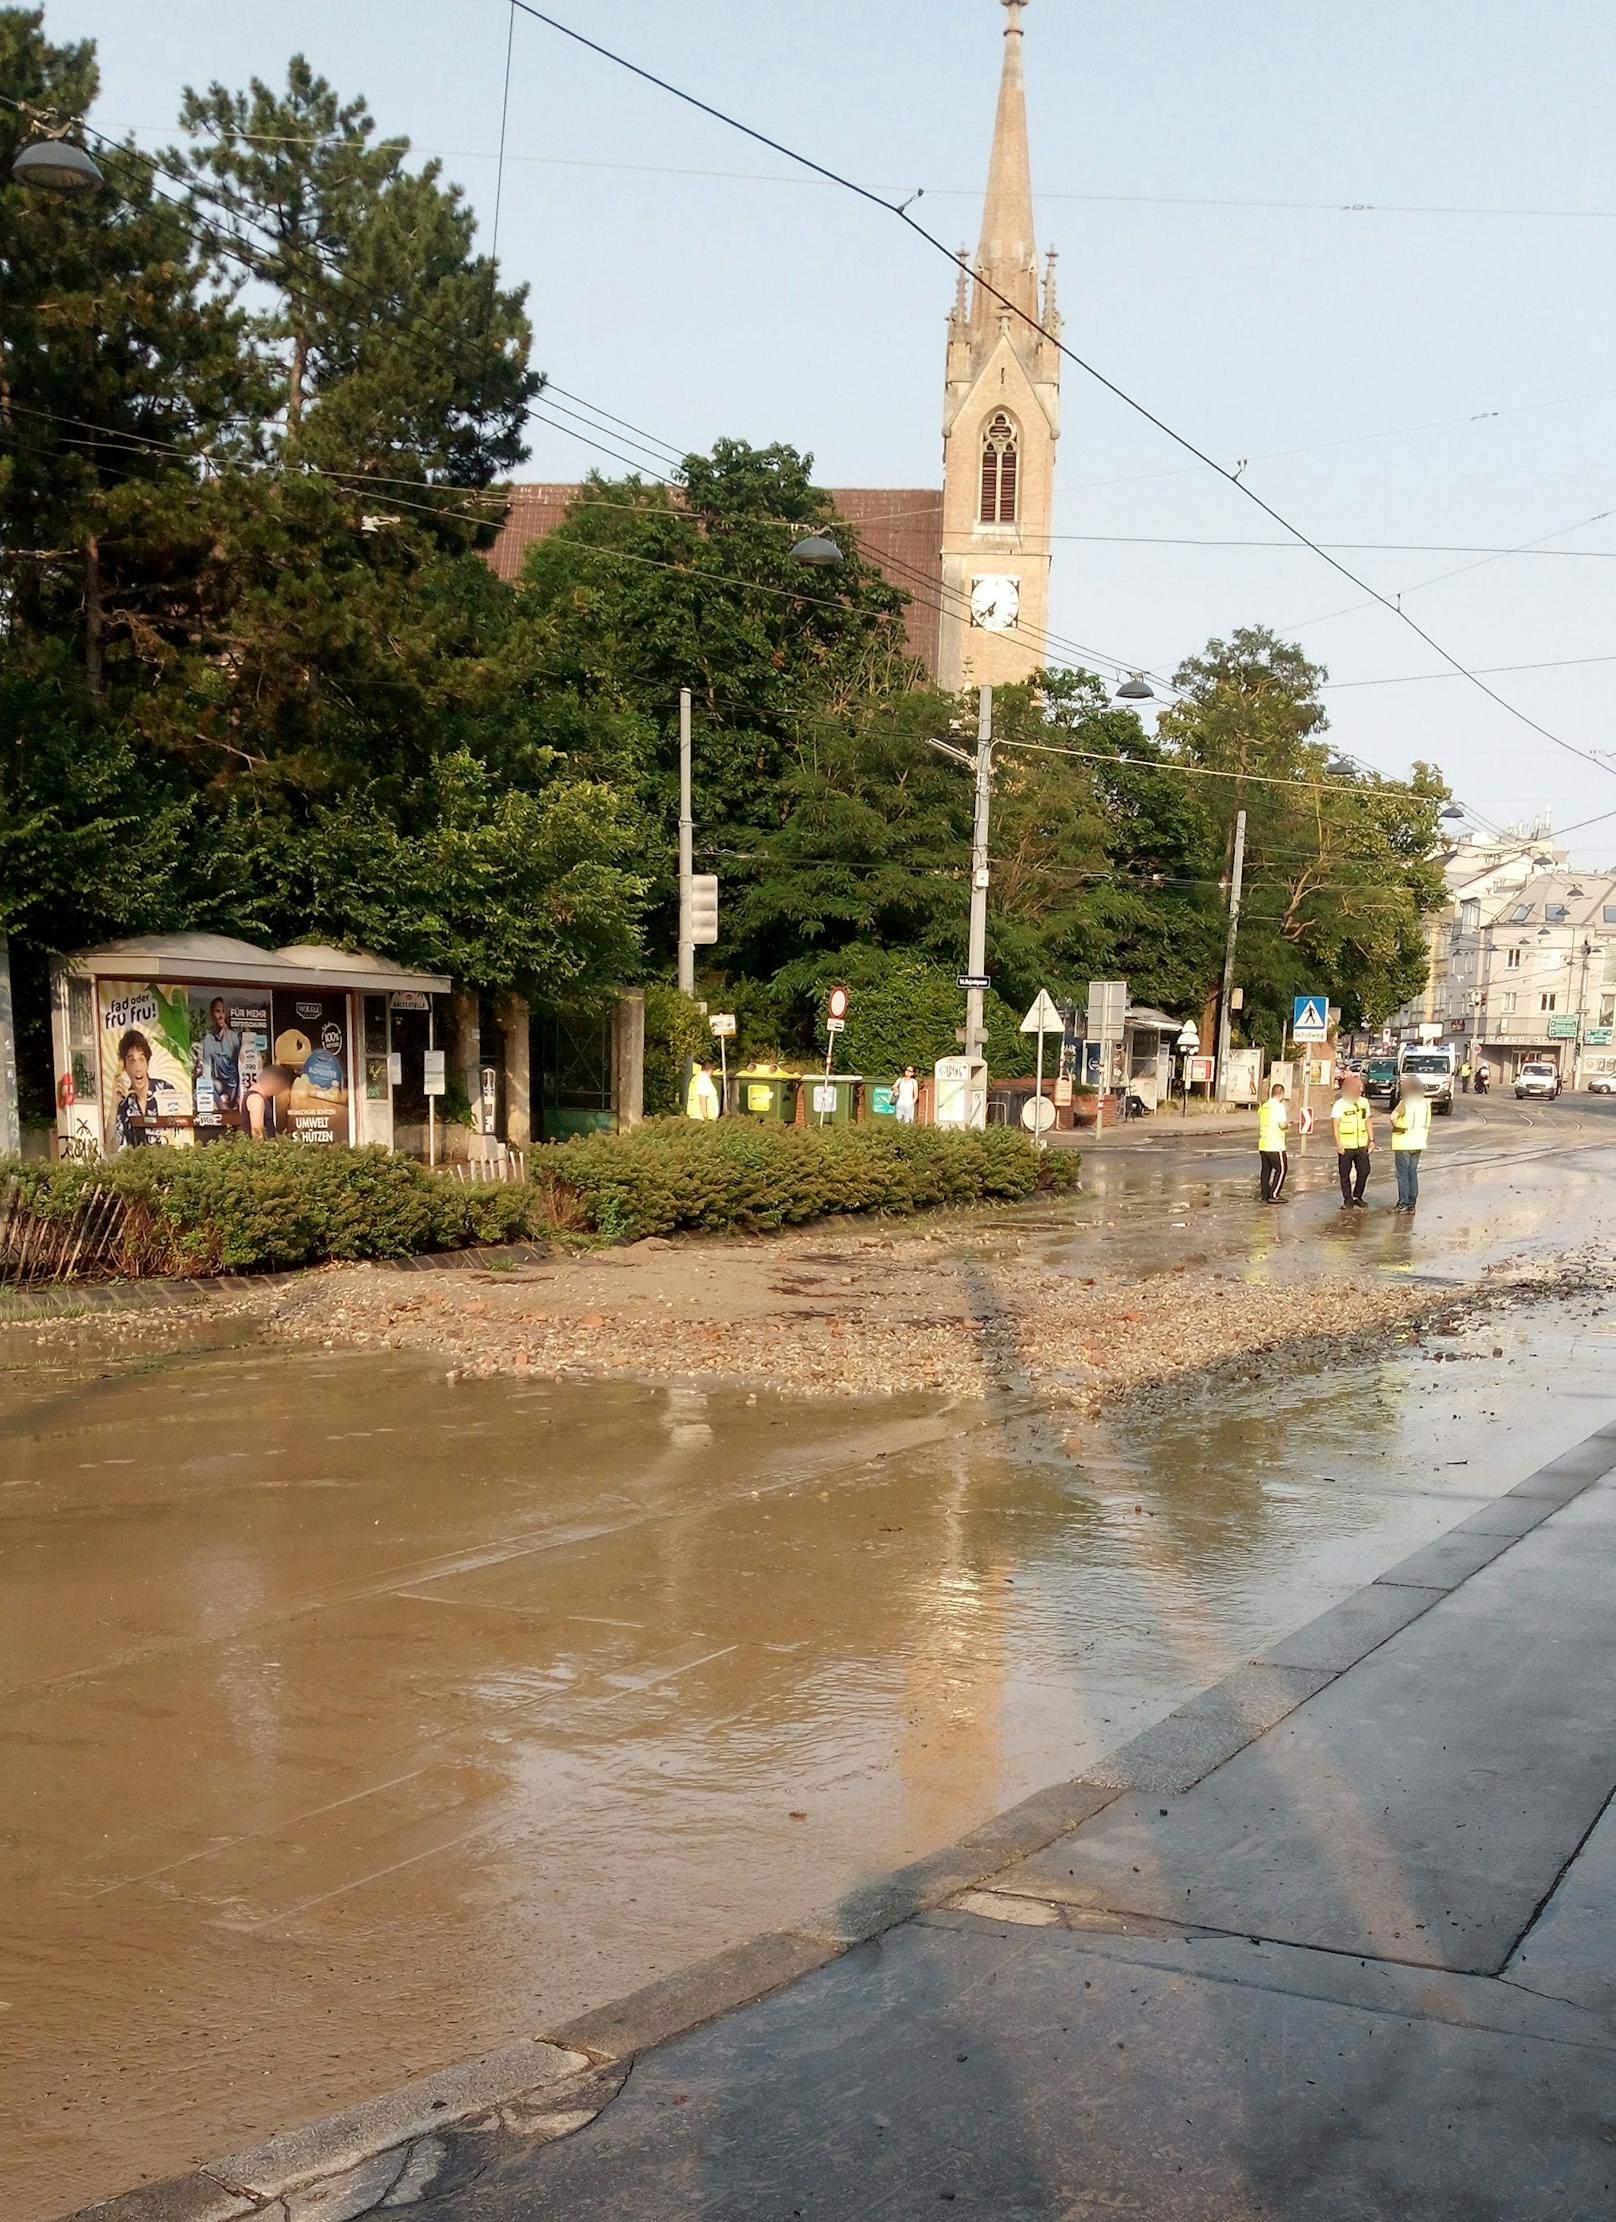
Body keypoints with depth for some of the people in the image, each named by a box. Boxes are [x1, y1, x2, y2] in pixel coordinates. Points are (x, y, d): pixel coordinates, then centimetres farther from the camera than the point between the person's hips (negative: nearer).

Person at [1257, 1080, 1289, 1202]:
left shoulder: (1263, 1107, 11)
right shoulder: (1279, 1106, -11)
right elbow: (1282, 1125, -19)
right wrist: (1287, 1124, 3)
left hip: (1262, 1145, 7)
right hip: (1275, 1145, -7)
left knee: (1266, 1169, 13)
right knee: (1281, 1169, 3)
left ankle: (1264, 1196, 13)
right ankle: (1273, 1195, -1)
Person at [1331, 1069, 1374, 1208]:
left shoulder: (1363, 1102, 8)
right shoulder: (1340, 1104, -8)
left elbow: (1368, 1122, 15)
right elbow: (1335, 1124, -12)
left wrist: (1371, 1140, 10)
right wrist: (1338, 1143, -19)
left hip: (1361, 1145, 5)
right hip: (1346, 1147, -5)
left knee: (1364, 1171, 4)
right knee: (1345, 1174, 3)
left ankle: (1357, 1196, 23)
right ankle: (1348, 1201, 12)